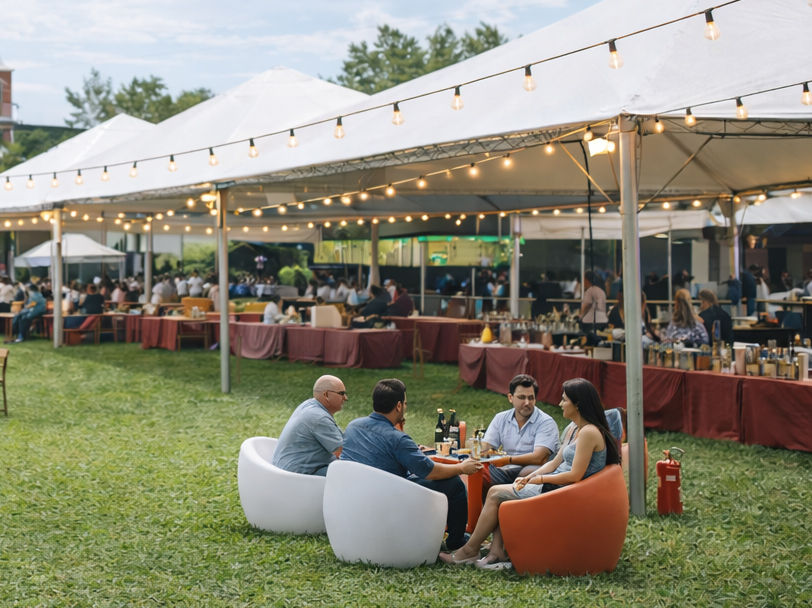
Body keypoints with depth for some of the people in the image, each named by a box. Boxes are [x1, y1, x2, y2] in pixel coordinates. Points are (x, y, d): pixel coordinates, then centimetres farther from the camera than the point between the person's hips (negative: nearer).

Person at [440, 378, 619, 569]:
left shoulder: (589, 432, -18)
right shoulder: (576, 431, 14)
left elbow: (575, 475, -22)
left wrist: (540, 479, -10)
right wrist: (528, 478, 2)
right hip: (554, 487, 10)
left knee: (496, 493, -6)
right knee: (497, 494, 3)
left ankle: (469, 550, 5)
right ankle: (497, 552, -5)